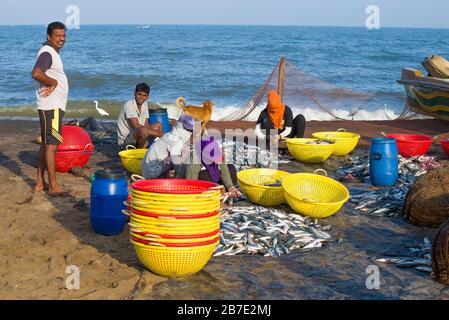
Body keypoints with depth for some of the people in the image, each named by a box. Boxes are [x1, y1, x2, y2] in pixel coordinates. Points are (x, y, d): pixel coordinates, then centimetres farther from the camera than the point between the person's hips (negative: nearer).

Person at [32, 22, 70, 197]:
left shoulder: (53, 53, 17)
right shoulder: (47, 53, -15)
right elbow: (36, 73, -31)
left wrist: (52, 84, -4)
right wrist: (53, 82, -17)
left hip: (54, 105, 11)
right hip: (51, 106, -11)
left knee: (46, 143, 13)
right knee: (52, 144, -9)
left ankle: (40, 182, 19)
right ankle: (53, 186, -8)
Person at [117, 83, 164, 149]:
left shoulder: (145, 104, 6)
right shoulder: (129, 105, -20)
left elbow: (146, 125, 5)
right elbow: (137, 127, -28)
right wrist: (157, 133, -26)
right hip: (125, 141, -9)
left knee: (158, 126, 7)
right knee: (143, 130, -36)